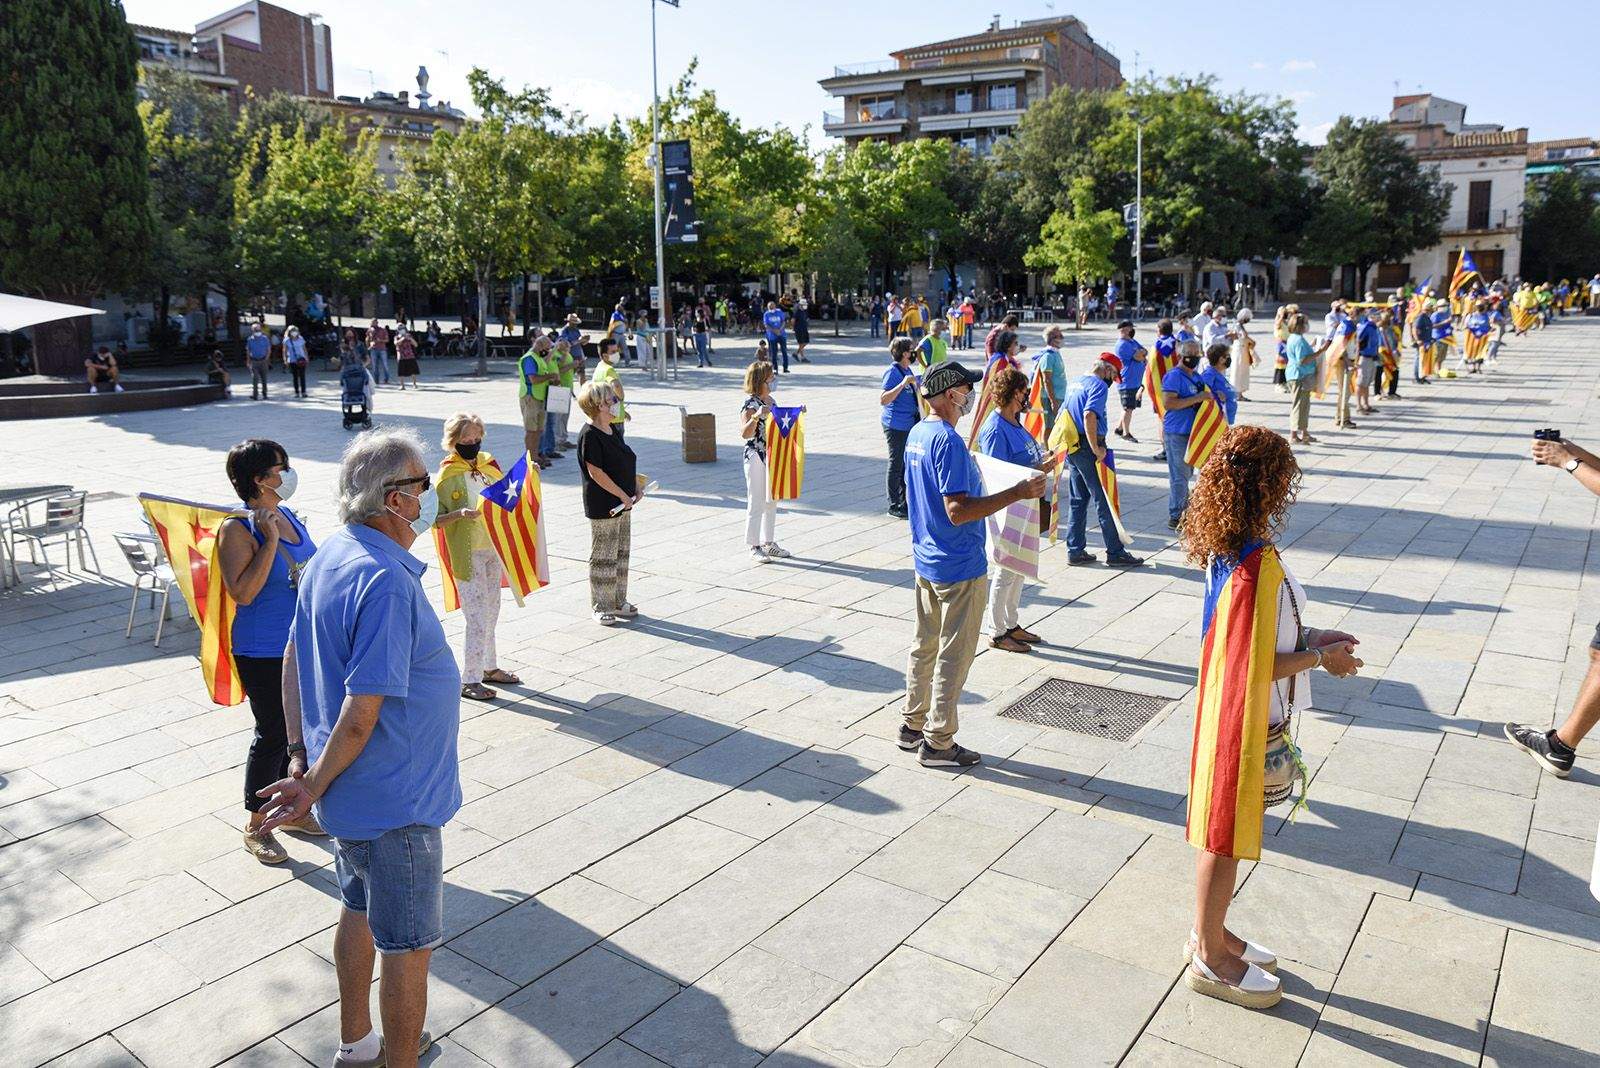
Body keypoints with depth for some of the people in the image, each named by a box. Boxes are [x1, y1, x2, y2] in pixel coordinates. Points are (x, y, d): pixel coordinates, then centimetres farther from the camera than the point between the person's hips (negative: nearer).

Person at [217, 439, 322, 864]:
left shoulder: (287, 514, 5)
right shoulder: (237, 529, -18)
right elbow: (242, 592, -26)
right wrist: (270, 539, -28)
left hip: (303, 644, 7)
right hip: (264, 653, -7)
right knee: (272, 734, 3)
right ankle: (255, 826, 21)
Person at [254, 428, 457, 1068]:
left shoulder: (330, 556, 2)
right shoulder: (387, 582, -29)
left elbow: (294, 660, 10)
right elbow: (362, 713, -28)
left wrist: (299, 758, 10)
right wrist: (313, 789, -13)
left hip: (350, 796, 10)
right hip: (395, 799, -10)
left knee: (360, 913, 27)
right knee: (409, 946, 8)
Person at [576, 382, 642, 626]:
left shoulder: (614, 429, 10)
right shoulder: (589, 435, -17)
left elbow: (628, 461, 19)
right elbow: (596, 472, -21)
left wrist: (637, 487, 5)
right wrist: (623, 496, -18)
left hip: (623, 503, 9)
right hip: (603, 506, -9)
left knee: (621, 553, 15)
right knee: (603, 557, 1)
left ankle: (618, 602, 26)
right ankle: (601, 607, 12)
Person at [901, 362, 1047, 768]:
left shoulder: (916, 434, 6)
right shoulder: (949, 442, -23)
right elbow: (958, 511, -28)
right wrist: (1017, 493, -27)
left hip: (926, 562, 9)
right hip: (960, 567, -9)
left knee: (925, 646, 18)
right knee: (954, 656, 2)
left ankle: (913, 726, 29)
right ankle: (938, 744, 11)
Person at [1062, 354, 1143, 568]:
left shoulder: (1075, 384, 17)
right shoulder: (1099, 386, -11)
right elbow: (1089, 416, -27)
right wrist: (1096, 449, -22)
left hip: (1071, 447, 9)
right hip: (1087, 448, -9)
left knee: (1077, 500, 13)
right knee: (1104, 500, -2)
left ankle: (1075, 550, 16)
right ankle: (1115, 553, 3)